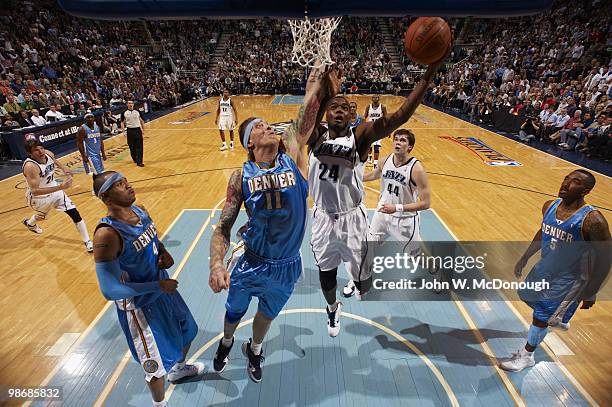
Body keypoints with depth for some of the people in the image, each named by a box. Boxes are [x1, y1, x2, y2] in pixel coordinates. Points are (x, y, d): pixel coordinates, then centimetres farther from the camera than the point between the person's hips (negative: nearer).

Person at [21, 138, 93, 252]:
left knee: (75, 213, -7)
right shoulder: (30, 166, -34)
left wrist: (64, 169, 0)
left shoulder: (49, 154, -15)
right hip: (38, 198, -4)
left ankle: (87, 241, 3)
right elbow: (35, 191, -40)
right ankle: (29, 223, 65)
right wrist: (60, 187, -49)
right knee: (42, 216, 26)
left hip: (54, 190, 4)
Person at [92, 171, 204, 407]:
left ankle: (178, 370, 59)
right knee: (156, 365, 11)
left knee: (187, 331, 27)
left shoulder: (139, 210, -8)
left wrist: (165, 253, -10)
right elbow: (110, 291, -28)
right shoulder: (107, 234, -31)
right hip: (139, 305, -7)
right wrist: (157, 286, -24)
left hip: (162, 287, 8)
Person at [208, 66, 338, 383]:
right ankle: (226, 342, 62)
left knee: (267, 314, 26)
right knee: (234, 312, 25)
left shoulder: (293, 157, -11)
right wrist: (216, 264, -27)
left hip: (287, 267, 1)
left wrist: (318, 83, -26)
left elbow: (305, 120, -24)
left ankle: (254, 350, 60)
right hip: (251, 264, -1)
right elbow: (223, 228, -13)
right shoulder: (241, 176, -13)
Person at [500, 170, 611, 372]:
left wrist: (591, 293, -14)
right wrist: (524, 258, 13)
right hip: (545, 268, 7)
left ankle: (526, 356, 25)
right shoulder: (550, 206, -7)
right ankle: (558, 317, 56)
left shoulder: (592, 220, -27)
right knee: (527, 296, 25)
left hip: (569, 280, -7)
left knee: (541, 317, 2)